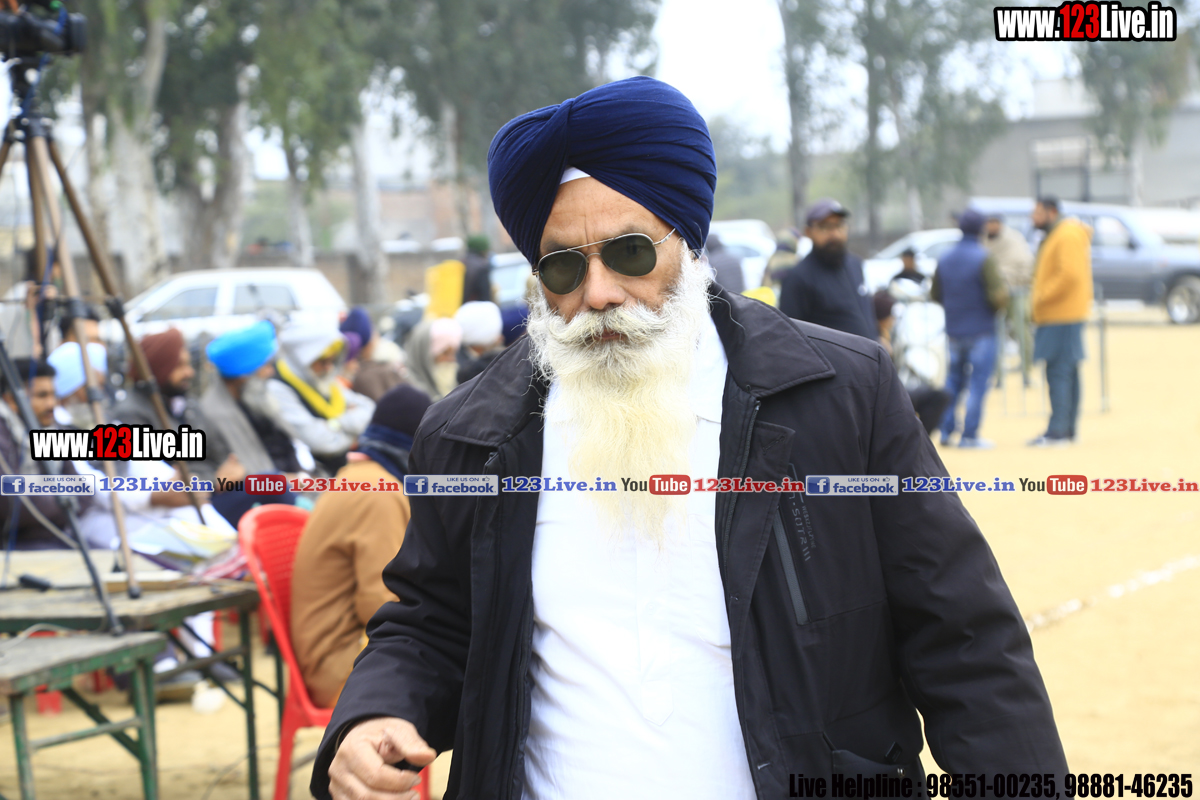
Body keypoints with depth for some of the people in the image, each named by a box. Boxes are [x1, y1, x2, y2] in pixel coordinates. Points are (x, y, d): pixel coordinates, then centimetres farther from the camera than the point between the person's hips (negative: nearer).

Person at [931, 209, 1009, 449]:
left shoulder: (945, 258, 4)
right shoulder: (984, 257, -14)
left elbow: (935, 294, 10)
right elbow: (999, 296, -19)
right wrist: (1000, 302, 3)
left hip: (954, 330, 6)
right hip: (981, 330, -6)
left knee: (953, 381, 18)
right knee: (978, 383, 0)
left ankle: (946, 431, 17)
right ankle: (969, 436, -1)